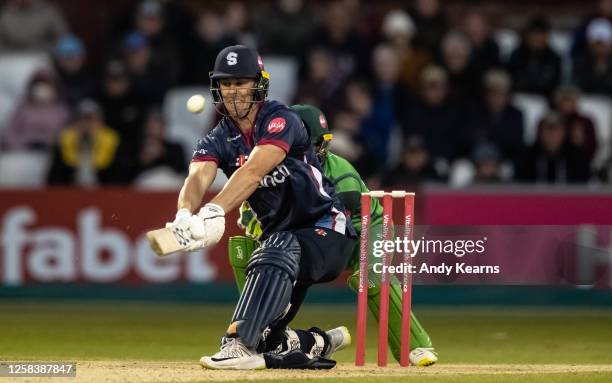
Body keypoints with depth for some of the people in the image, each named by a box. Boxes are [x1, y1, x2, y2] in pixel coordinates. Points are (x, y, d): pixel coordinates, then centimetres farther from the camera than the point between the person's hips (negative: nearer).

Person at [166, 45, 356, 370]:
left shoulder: (280, 121, -17)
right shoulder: (217, 141, 0)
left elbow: (254, 171, -34)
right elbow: (197, 178, -21)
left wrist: (214, 211, -49)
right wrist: (186, 215, -45)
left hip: (326, 230, -7)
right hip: (278, 236, 7)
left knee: (278, 251, -39)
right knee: (269, 340, -1)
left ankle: (240, 344, -47)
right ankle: (321, 343, 28)